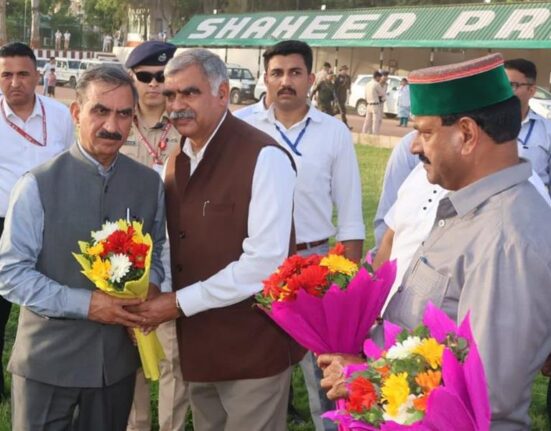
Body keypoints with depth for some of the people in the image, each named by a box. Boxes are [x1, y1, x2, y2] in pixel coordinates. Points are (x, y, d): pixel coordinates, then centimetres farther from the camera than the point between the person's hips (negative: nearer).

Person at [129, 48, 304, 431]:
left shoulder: (264, 158, -17)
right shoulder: (177, 161, 8)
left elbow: (264, 263, -23)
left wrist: (180, 303, -18)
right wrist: (157, 297, -5)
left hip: (253, 345, -7)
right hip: (197, 343, 7)